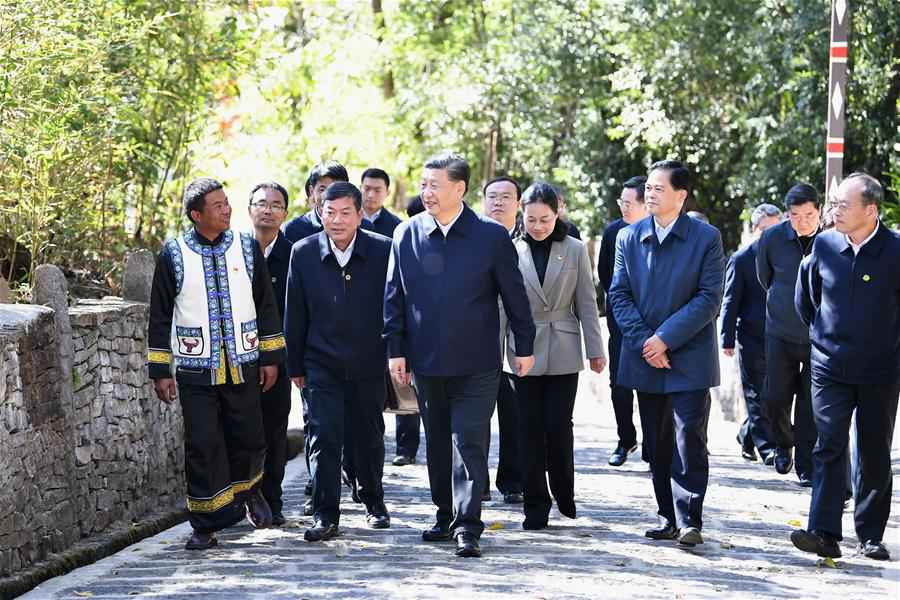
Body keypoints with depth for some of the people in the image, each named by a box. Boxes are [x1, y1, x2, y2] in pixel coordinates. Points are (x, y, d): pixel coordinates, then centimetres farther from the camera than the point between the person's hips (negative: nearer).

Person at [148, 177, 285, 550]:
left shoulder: (247, 247, 4)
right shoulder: (173, 255, -3)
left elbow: (266, 305, 10)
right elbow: (160, 316, 2)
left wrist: (271, 357, 8)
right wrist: (160, 370, -1)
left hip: (243, 364, 2)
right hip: (195, 368, -2)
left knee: (249, 440, 6)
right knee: (202, 446, -2)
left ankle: (248, 489, 38)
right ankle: (206, 525, 7)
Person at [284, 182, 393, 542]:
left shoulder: (383, 251, -8)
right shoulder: (303, 253, -4)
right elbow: (295, 316, 3)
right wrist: (295, 366, 4)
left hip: (369, 364, 0)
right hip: (321, 364, 0)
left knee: (369, 437, 14)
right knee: (323, 437, -8)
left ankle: (373, 501, 35)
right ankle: (325, 515, -4)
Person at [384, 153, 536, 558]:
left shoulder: (492, 236, -5)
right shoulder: (406, 235, 3)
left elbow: (514, 294, 1)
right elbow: (394, 296, 7)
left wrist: (524, 346, 3)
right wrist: (395, 349, 2)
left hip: (476, 364, -3)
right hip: (426, 361, 3)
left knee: (470, 443, -6)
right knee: (438, 444, 13)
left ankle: (467, 526, -4)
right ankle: (446, 516, 25)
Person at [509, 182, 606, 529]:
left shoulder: (575, 250, 2)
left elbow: (586, 303, 5)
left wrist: (595, 349, 3)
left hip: (563, 353, 0)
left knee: (559, 426, -2)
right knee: (530, 429, 2)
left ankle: (564, 493, 19)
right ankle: (536, 506, 8)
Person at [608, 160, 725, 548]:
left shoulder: (707, 238, -4)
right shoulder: (629, 238, 7)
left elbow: (709, 298, -9)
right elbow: (619, 295, 4)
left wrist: (666, 338, -15)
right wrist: (643, 342, -9)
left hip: (689, 359, -4)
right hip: (646, 359, 4)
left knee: (689, 440, -9)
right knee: (657, 444, 8)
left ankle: (690, 521, -6)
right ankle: (668, 518, 16)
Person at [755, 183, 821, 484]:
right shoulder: (772, 238, -7)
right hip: (781, 334, 1)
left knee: (811, 403, 1)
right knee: (776, 397, 1)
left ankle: (806, 466, 11)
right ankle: (783, 445, 29)